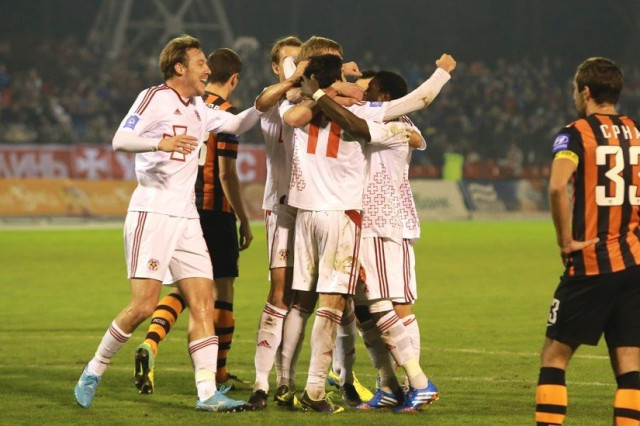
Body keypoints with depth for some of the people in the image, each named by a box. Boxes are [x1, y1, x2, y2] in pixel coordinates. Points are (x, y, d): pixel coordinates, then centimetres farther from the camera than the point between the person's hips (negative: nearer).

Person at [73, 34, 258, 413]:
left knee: (204, 303, -3)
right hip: (152, 214, -8)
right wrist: (160, 143, -33)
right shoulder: (155, 98, -6)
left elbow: (236, 124, 29)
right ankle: (94, 372, 6)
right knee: (144, 306, -13)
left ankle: (207, 392, -7)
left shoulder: (199, 109, 18)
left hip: (187, 218, 8)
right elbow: (121, 140, -16)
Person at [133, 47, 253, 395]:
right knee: (221, 291, 5)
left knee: (183, 288, 11)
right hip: (215, 211, -6)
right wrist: (244, 220, -7)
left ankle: (150, 344, -14)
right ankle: (219, 374, 11)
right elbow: (227, 174, -14)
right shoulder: (225, 113, -10)